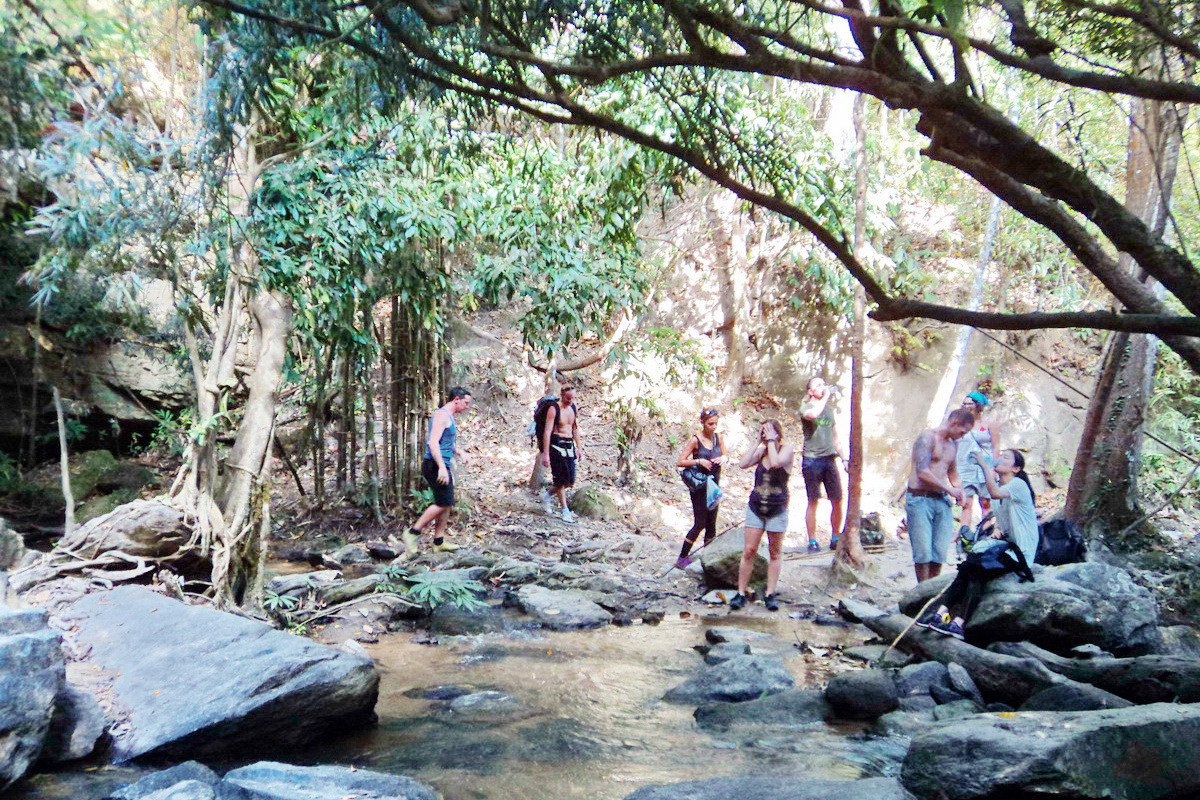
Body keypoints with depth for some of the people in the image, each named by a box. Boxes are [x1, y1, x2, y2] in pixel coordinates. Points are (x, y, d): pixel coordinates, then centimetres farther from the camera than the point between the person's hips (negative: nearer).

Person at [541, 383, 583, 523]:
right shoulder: (554, 409, -12)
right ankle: (564, 510, 7)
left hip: (570, 446, 7)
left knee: (570, 481, 7)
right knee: (561, 479, -4)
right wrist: (545, 454, -20)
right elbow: (547, 432, -15)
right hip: (557, 445, -7)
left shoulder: (573, 408, 9)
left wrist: (579, 447, 17)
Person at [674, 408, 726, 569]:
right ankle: (682, 558, 3)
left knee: (711, 524, 10)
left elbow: (724, 454, 15)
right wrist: (699, 461, -25)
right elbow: (680, 462, -13)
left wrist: (723, 458, -8)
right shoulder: (695, 440, -13)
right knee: (699, 524, -6)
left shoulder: (718, 437, 3)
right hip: (699, 487, -6)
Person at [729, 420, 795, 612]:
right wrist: (758, 442, -9)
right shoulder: (761, 451, 4)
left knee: (775, 553, 7)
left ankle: (770, 595, 15)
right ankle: (742, 593, 7)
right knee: (749, 551, 0)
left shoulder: (787, 450, -7)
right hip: (755, 508, 3)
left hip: (777, 510, -3)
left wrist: (771, 441, -16)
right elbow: (744, 464, -12)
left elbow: (776, 463, -27)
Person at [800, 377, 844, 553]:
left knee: (837, 501, 2)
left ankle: (835, 539, 14)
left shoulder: (829, 409, 18)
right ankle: (812, 541, 4)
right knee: (813, 501, -2)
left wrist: (844, 457, 18)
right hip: (812, 459, -5)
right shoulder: (806, 408, 0)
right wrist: (826, 396, -15)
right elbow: (812, 414, -26)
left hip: (830, 459, 5)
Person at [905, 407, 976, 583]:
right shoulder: (927, 436, -8)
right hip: (920, 499, -7)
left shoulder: (953, 444, 18)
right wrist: (950, 489, -10)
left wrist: (959, 490, 13)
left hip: (942, 501, 7)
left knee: (941, 552, 2)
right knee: (923, 551, -6)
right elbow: (922, 472, -17)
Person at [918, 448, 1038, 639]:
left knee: (977, 570, -28)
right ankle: (941, 612, -30)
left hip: (1020, 552, -7)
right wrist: (996, 530, 4)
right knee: (967, 568, -19)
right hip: (1005, 545, 7)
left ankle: (959, 623, -35)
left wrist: (984, 464, -30)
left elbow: (995, 493, -32)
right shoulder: (1000, 486, 19)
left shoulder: (1018, 484, -9)